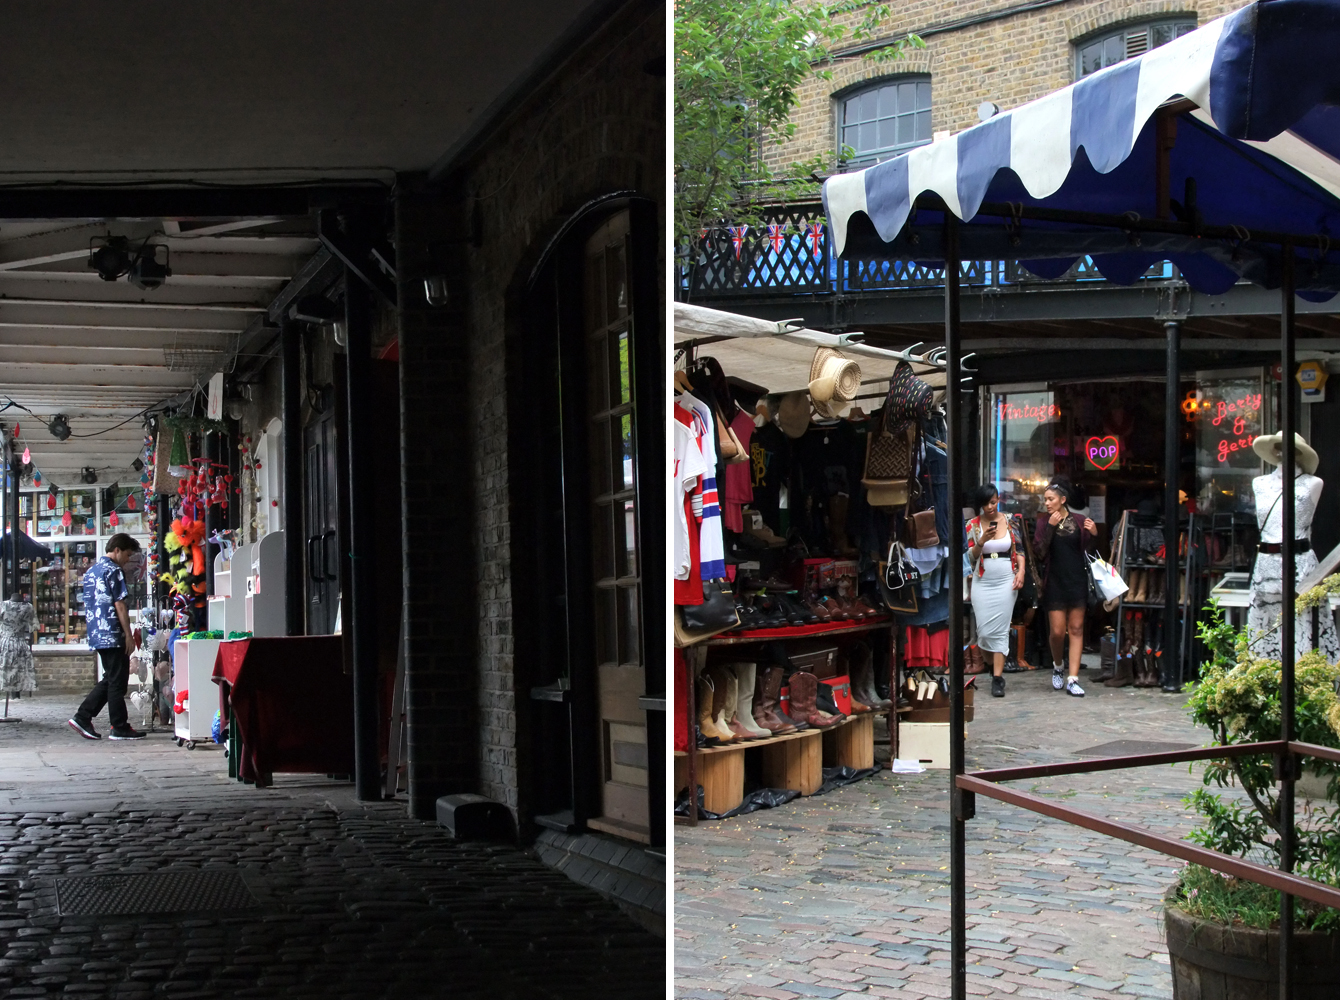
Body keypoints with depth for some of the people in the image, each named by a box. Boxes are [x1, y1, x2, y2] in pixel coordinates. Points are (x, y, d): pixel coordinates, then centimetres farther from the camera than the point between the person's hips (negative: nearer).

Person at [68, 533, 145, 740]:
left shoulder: (91, 571, 18)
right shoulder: (113, 571, -11)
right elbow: (119, 605, -14)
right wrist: (129, 636, -12)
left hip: (96, 635, 9)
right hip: (113, 634, -9)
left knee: (109, 679, 15)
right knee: (117, 682, -3)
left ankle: (82, 718, 9)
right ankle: (119, 728, 1)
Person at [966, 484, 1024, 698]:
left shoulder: (1010, 521, 4)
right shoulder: (973, 525, 2)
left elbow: (1019, 549, 9)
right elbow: (971, 557, 0)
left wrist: (1021, 572, -5)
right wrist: (982, 541, -17)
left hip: (1006, 581, -1)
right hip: (982, 582, 1)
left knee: (1000, 630, -6)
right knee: (984, 630, -3)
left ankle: (998, 677, -6)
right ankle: (996, 664, 24)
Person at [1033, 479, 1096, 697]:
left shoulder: (1078, 522, 3)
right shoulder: (1043, 522, 3)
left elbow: (1085, 550, 9)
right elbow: (1039, 552, -8)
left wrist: (1092, 535, -9)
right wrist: (1050, 527, -15)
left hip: (1077, 580, 0)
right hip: (1054, 581, 0)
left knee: (1076, 628, -1)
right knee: (1057, 631, -3)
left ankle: (1073, 679, 0)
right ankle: (1058, 665, 26)